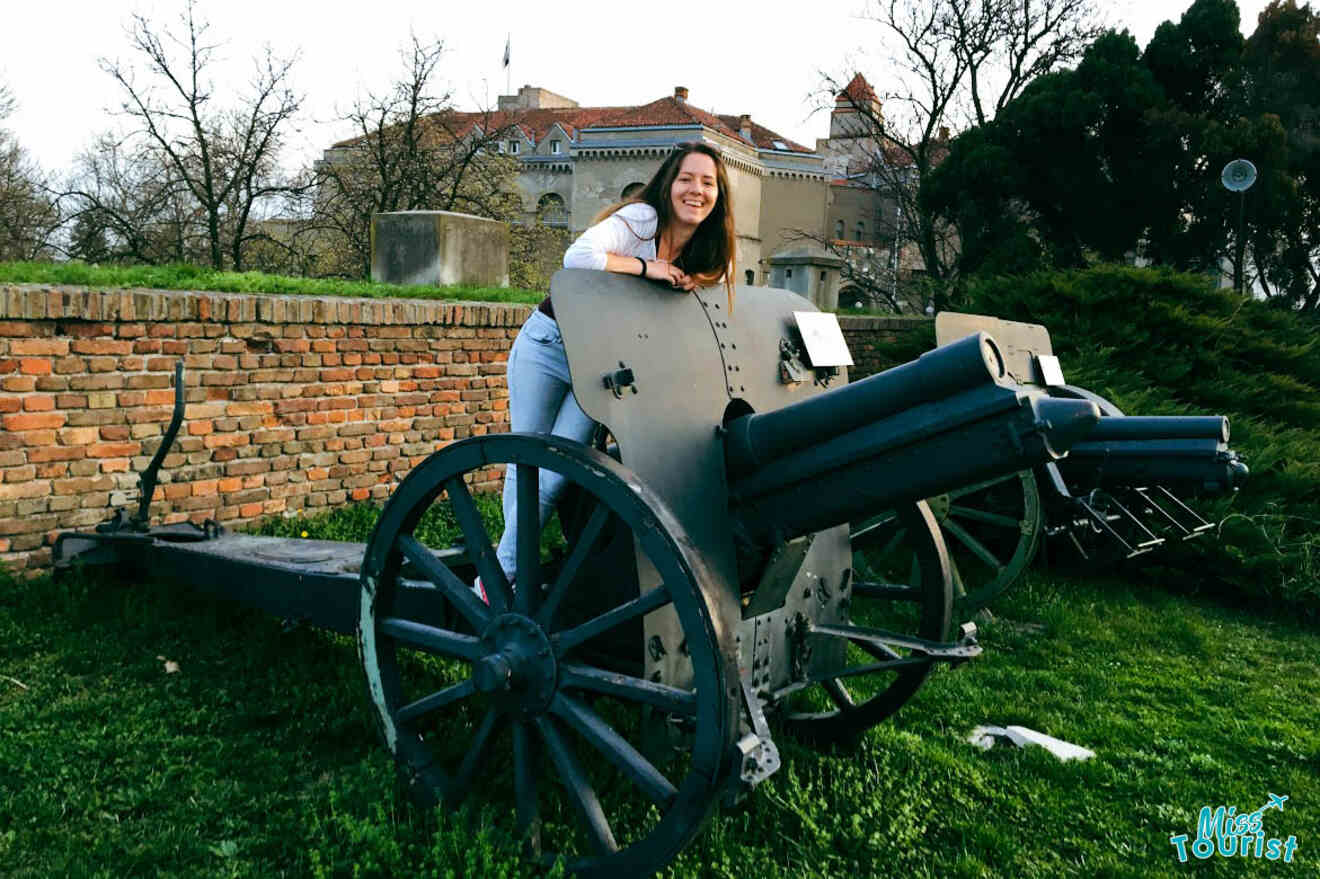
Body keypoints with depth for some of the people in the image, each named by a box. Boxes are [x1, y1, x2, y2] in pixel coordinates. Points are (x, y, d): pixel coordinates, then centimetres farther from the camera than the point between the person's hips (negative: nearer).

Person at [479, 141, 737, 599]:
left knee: (555, 476, -6)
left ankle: (498, 576, 9)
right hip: (549, 344, -3)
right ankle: (513, 558, 24)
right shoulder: (640, 219, -18)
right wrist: (646, 266, -26)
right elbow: (578, 256, -34)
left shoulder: (712, 259, 0)